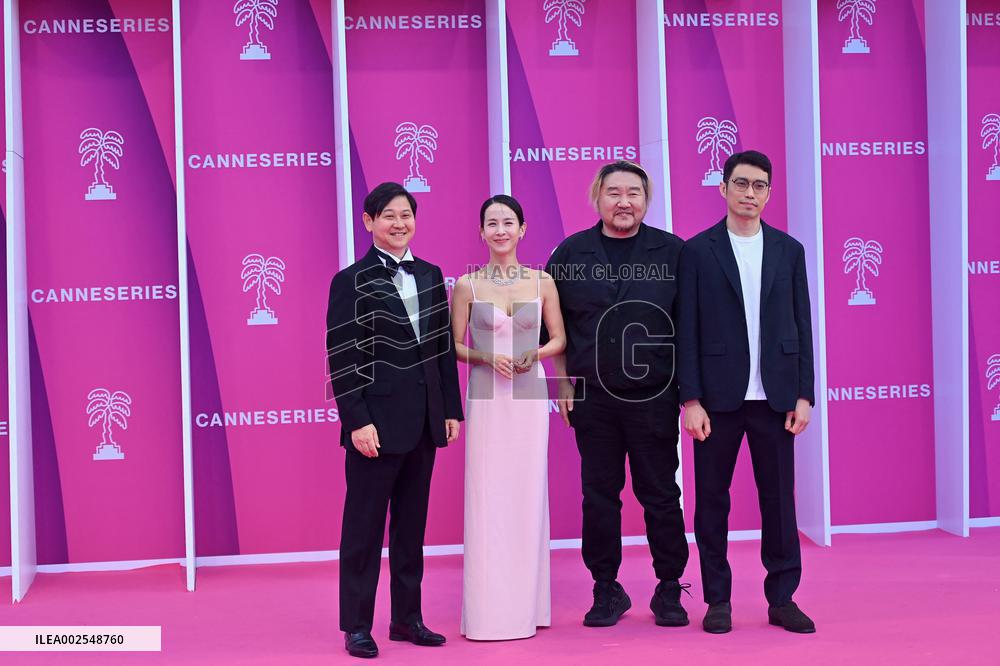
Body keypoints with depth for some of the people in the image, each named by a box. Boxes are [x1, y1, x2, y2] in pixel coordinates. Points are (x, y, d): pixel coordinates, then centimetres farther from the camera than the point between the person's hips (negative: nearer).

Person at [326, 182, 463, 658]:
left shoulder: (431, 276, 11)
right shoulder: (352, 282, -6)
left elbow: (444, 347, 12)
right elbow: (342, 359, -10)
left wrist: (451, 409, 8)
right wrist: (357, 421, -16)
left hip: (424, 422, 6)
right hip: (377, 422, -5)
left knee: (412, 525, 13)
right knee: (364, 526, 3)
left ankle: (407, 618, 22)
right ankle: (356, 626, 11)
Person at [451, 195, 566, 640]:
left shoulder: (542, 282, 4)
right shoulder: (467, 285, 0)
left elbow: (559, 339, 10)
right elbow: (455, 346, 3)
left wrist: (535, 354, -9)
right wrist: (487, 359, -14)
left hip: (529, 398, 1)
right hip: (485, 400, -1)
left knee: (528, 492, 5)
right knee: (486, 495, -2)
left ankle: (527, 603, 16)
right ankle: (489, 608, 5)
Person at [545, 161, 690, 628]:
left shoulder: (672, 253, 1)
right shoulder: (571, 254, 4)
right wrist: (565, 382, 4)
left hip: (654, 397, -1)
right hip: (592, 397, 2)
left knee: (661, 496, 4)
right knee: (599, 497, 7)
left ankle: (669, 590, 15)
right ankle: (607, 590, 17)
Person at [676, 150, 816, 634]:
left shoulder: (789, 250, 9)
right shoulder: (698, 251, 2)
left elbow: (802, 326, 8)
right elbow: (687, 329, -2)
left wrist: (804, 395, 1)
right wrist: (690, 399, -8)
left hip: (774, 395, 2)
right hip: (718, 395, -2)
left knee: (779, 498, 5)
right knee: (712, 499, 5)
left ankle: (782, 598, 14)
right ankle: (718, 599, 15)